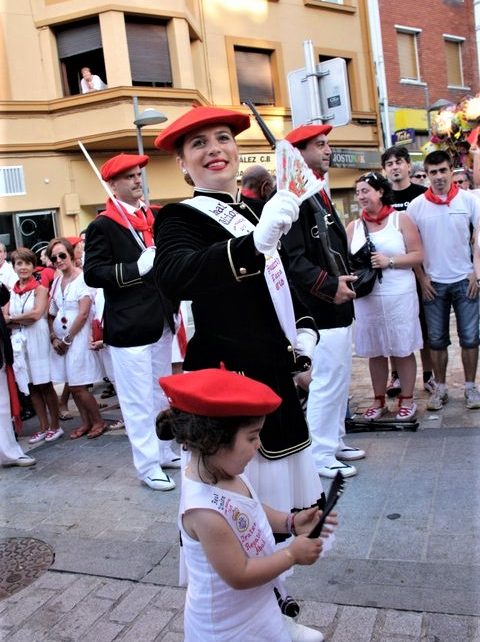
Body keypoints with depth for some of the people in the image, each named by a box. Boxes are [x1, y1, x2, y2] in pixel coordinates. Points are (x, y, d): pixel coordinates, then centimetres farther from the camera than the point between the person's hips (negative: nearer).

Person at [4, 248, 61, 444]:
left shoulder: (40, 288, -4)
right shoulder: (12, 292, 11)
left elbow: (36, 314, -16)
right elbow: (4, 317, 5)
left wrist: (12, 319, -5)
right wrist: (23, 320, -13)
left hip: (37, 340, -5)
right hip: (18, 342, 5)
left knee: (45, 385, 2)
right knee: (31, 386, 10)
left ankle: (55, 426, 13)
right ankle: (43, 427, 20)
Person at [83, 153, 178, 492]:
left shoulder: (156, 217, 12)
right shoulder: (103, 226, -7)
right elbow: (93, 273, -15)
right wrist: (137, 268, -23)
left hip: (161, 321, 7)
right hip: (129, 326, -7)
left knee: (161, 393, 17)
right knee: (138, 399, 0)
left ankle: (165, 451, 31)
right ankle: (148, 465, 12)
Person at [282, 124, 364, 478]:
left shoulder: (318, 193, 16)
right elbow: (293, 259, -25)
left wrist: (345, 279, 10)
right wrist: (329, 286, -24)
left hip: (337, 307, 11)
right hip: (320, 311, -11)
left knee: (340, 378, 18)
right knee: (328, 381, -4)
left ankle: (335, 441, 31)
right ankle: (321, 455, 10)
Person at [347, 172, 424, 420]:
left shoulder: (400, 219, 0)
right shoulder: (353, 227, 8)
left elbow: (418, 255, -4)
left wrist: (389, 261, -16)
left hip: (399, 296, -3)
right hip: (366, 297, 3)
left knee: (403, 349, 5)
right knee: (374, 351, 10)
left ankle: (407, 399, 18)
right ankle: (379, 400, 22)